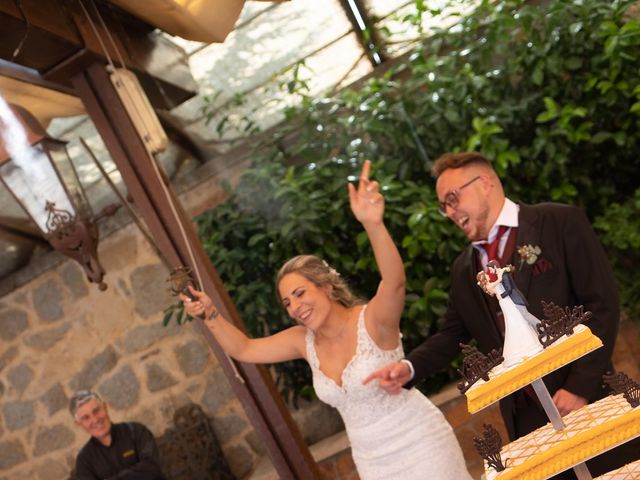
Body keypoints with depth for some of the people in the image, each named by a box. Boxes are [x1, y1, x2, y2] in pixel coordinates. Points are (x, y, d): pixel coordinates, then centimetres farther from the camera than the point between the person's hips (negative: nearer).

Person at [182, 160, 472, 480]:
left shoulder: (373, 319, -20)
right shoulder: (304, 340, -2)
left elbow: (395, 281, -41)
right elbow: (243, 349, 6)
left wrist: (373, 224, -57)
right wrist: (210, 315, -11)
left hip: (420, 448, -6)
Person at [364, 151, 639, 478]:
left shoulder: (560, 222, -6)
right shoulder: (463, 269, 12)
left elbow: (603, 304, -10)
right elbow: (454, 331, 16)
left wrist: (580, 386, -16)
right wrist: (409, 367, -3)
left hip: (588, 399, -4)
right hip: (525, 417, 4)